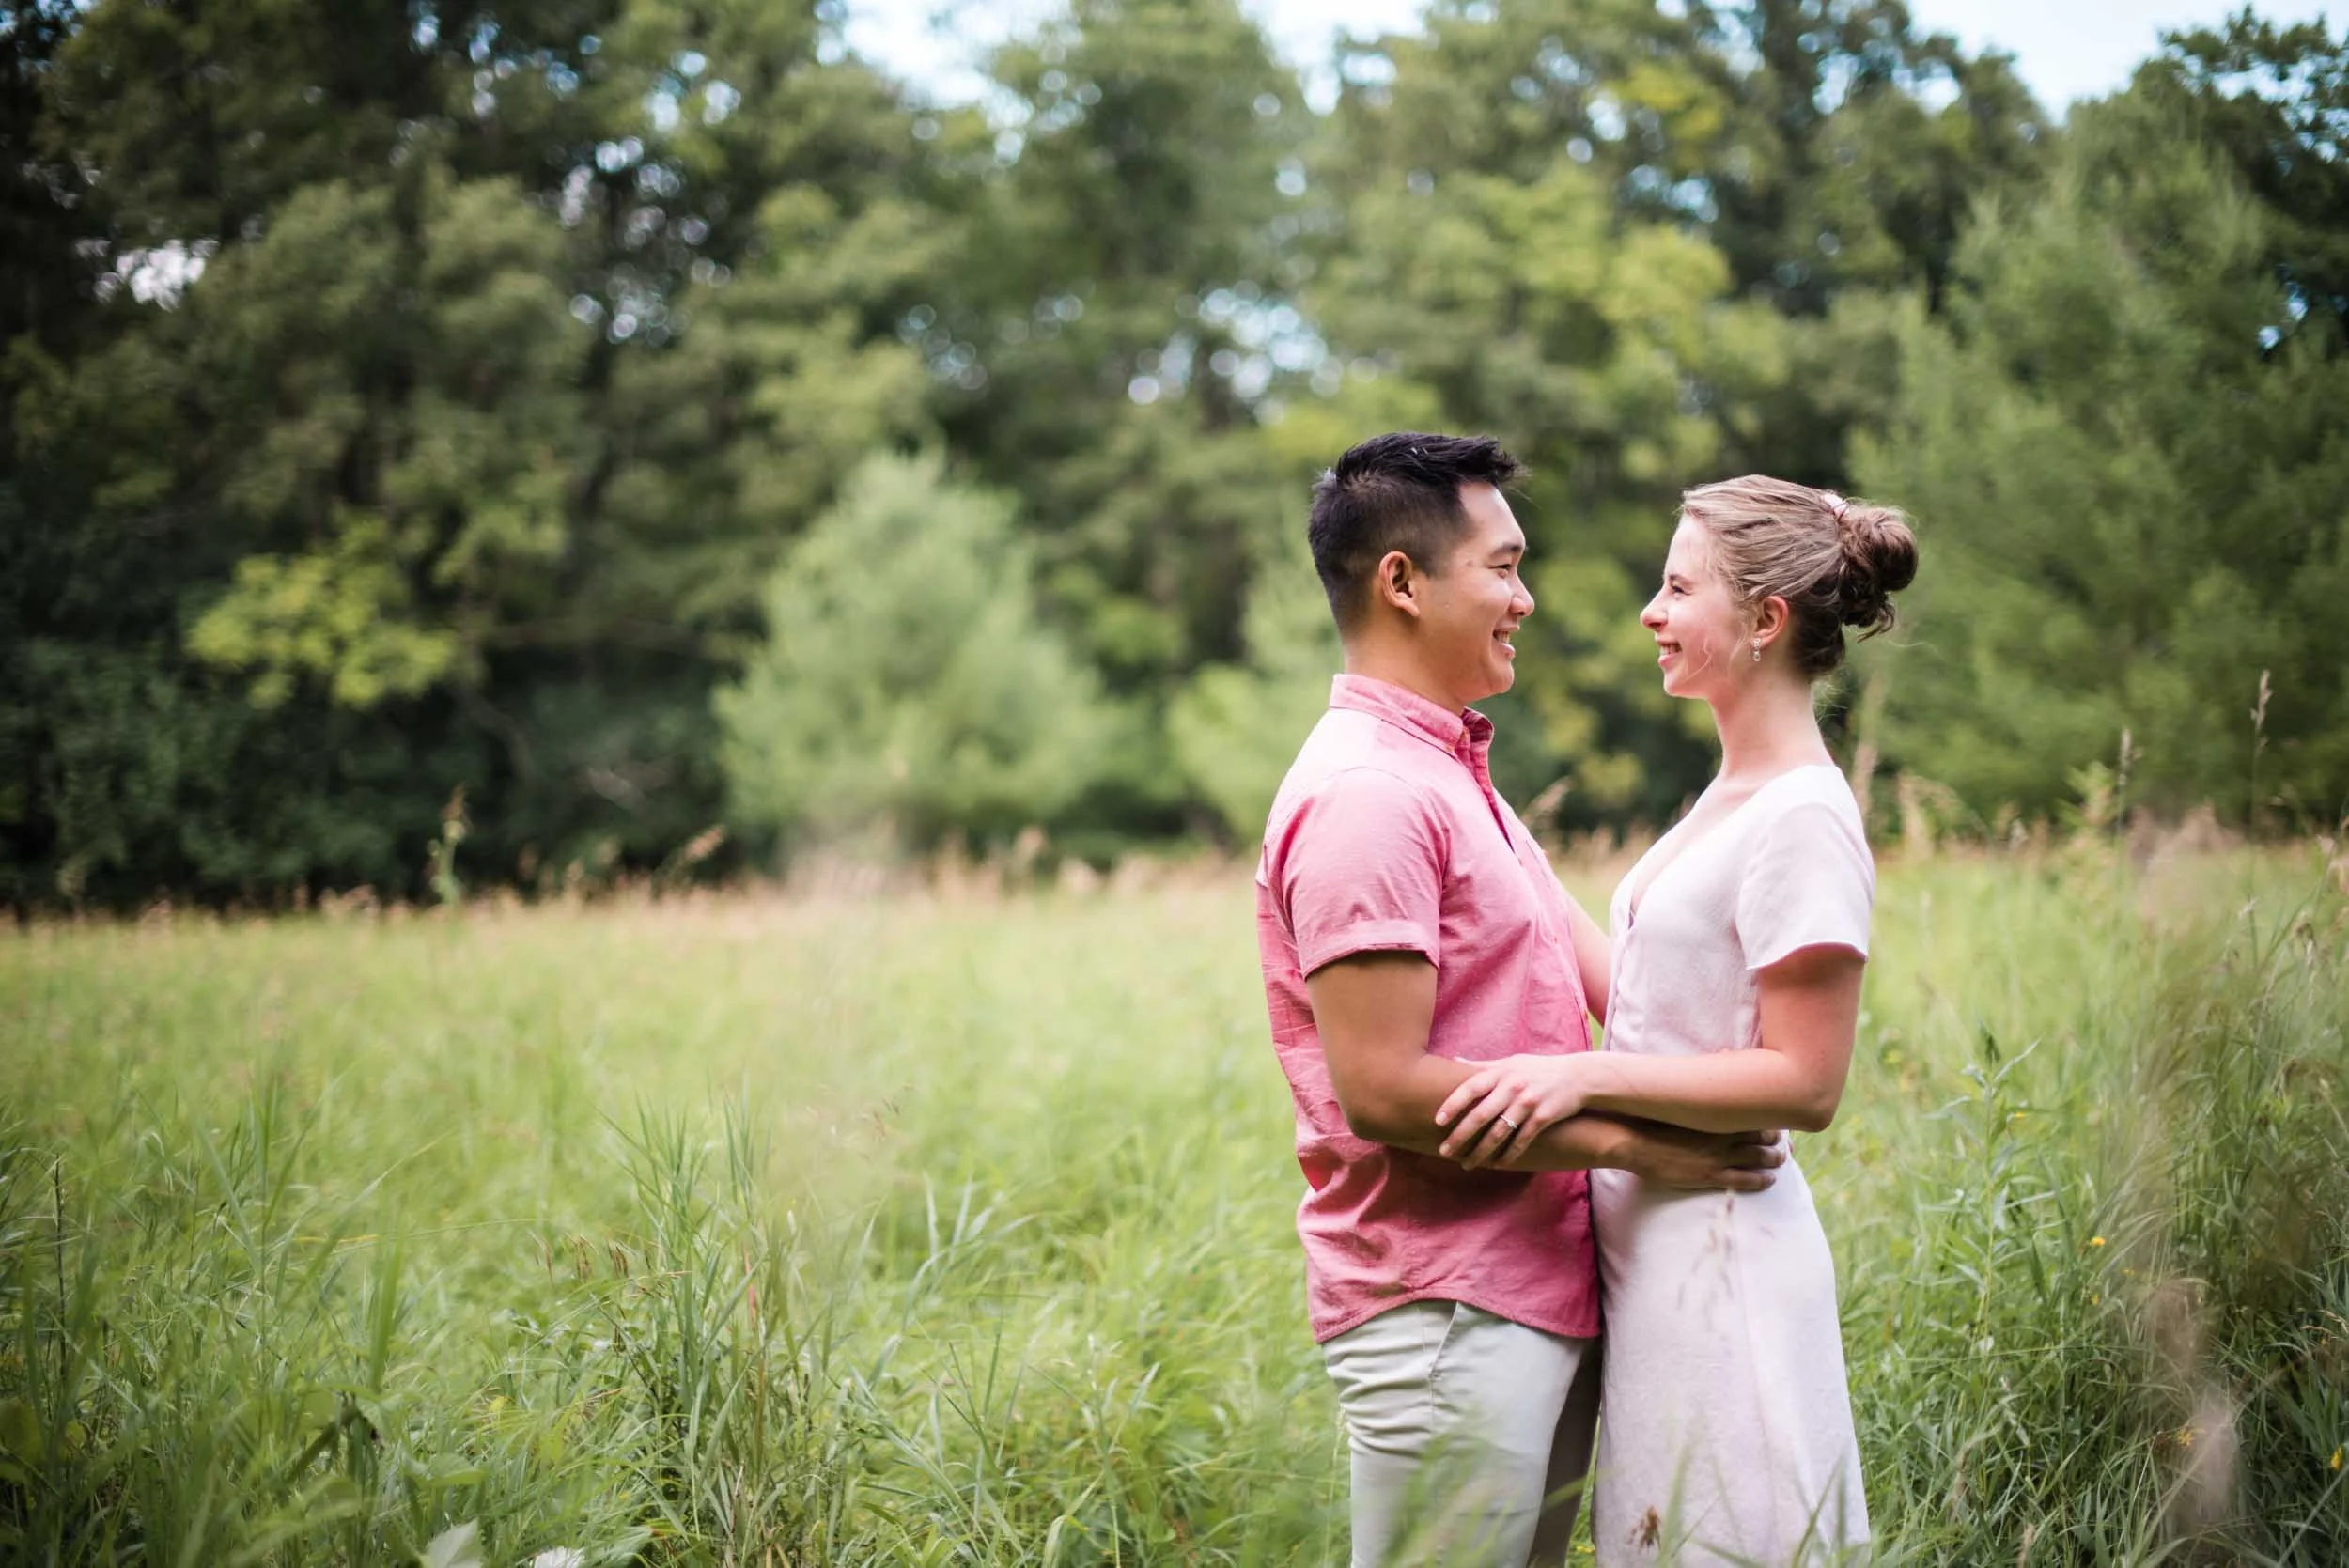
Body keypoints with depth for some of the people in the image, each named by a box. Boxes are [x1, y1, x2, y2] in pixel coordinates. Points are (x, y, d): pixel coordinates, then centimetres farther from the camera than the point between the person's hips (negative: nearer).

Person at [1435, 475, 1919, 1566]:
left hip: (1717, 1256, -9)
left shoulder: (1803, 819, -16)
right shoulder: (1730, 797, 13)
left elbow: (1805, 1084, -19)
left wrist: (1588, 1076, -24)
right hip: (1653, 1235, 9)